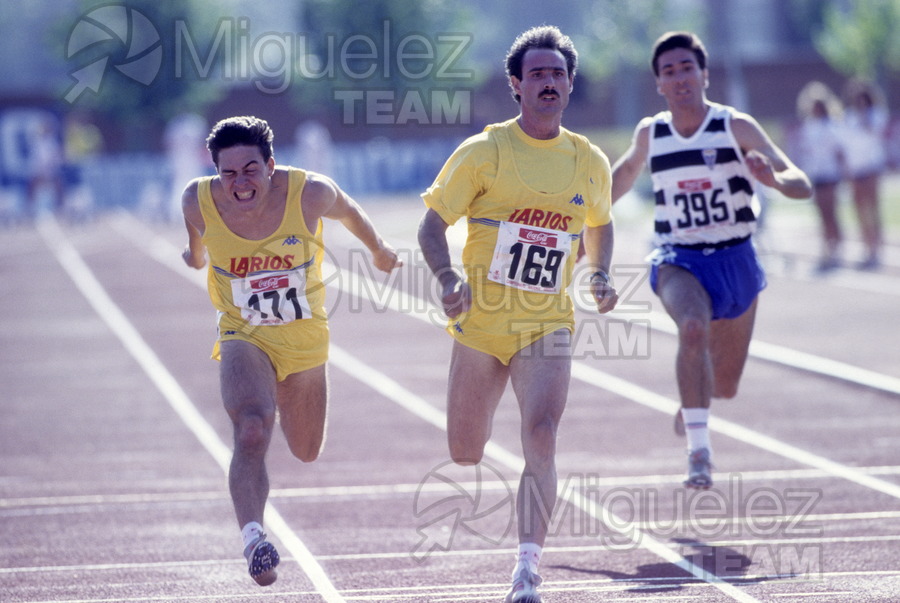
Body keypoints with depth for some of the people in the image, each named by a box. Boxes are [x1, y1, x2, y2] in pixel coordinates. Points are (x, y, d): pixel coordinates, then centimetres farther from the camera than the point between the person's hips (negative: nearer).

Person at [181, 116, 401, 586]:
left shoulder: (310, 194, -23)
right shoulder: (199, 201, -20)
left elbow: (349, 213, 1)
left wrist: (378, 251, 20)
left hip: (305, 339, 2)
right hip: (244, 337, -2)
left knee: (305, 452, 20)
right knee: (252, 432, -30)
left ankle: (284, 398, 53)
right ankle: (253, 538, -27)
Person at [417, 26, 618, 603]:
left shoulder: (590, 161, 3)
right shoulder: (484, 151, -6)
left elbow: (600, 224, 23)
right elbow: (433, 224, -3)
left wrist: (600, 274, 5)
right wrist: (449, 279, -21)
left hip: (547, 326, 1)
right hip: (482, 322, -1)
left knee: (541, 439, -21)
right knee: (465, 456, 10)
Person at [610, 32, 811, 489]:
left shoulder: (737, 127, -10)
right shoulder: (649, 134, -1)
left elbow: (802, 185, -15)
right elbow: (627, 170, 23)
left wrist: (773, 178, -36)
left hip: (735, 261, 1)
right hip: (678, 261, 0)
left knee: (725, 387, 11)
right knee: (693, 328, -35)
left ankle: (692, 401, 50)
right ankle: (699, 450, -34)